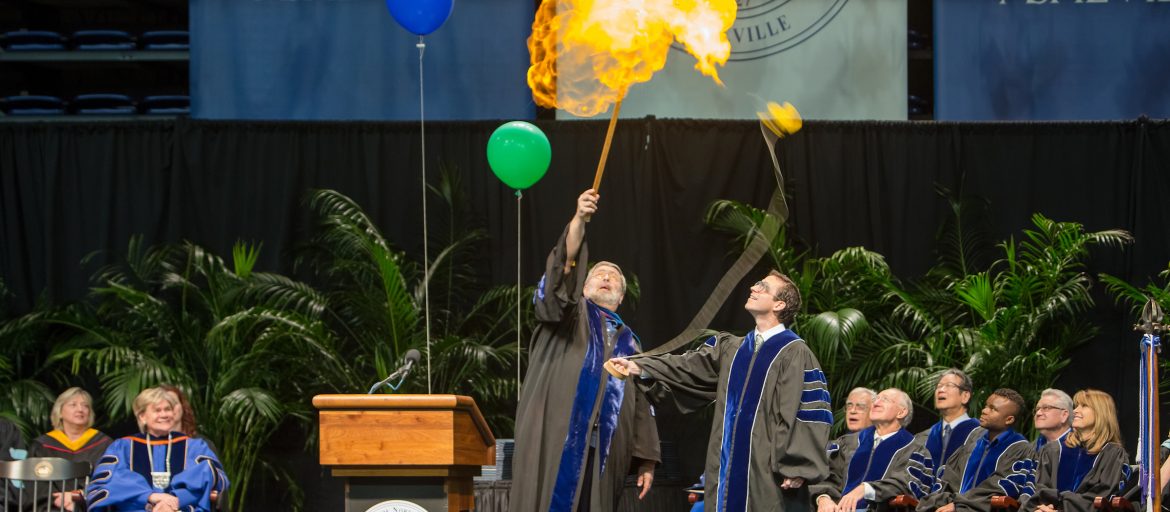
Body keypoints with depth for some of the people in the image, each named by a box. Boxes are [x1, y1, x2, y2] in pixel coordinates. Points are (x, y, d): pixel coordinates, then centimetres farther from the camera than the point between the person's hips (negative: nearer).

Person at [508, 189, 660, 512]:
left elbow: (641, 405, 19)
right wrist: (579, 219, -22)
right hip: (555, 444, -4)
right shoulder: (570, 313, 15)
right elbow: (565, 267, -6)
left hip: (603, 454, 4)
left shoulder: (628, 342, 25)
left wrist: (646, 459, 8)